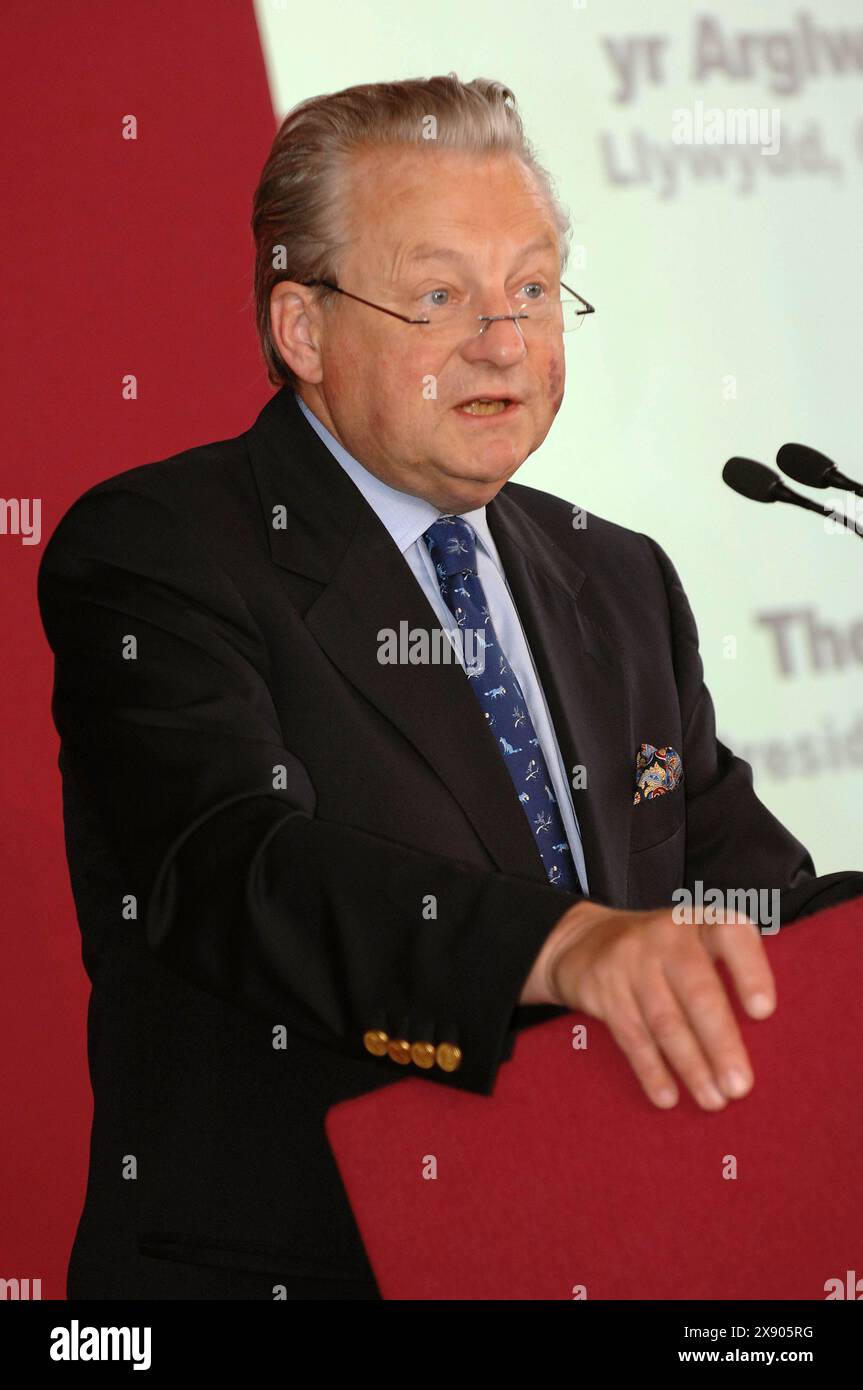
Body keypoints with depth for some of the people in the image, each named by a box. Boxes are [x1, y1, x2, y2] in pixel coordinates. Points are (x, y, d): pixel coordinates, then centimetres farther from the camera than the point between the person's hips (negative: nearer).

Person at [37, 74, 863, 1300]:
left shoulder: (621, 585, 18)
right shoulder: (151, 557, -3)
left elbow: (745, 890, 15)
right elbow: (235, 869, -19)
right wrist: (565, 946, -34)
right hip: (269, 1269, -4)